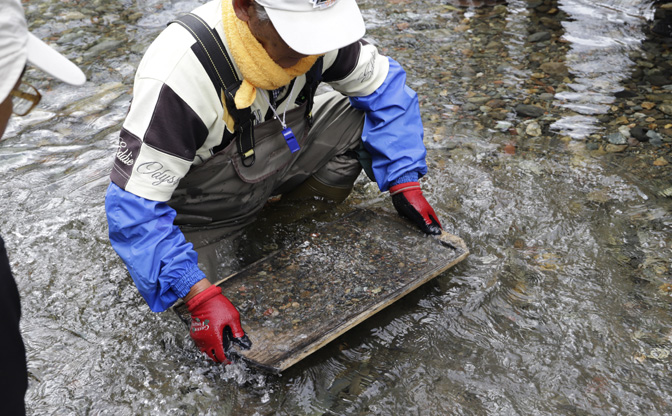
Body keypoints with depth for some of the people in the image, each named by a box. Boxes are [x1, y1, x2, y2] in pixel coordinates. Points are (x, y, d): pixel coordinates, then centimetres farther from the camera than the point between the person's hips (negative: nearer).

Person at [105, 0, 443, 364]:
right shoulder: (178, 76, -39)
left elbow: (383, 85, -5)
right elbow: (135, 204, -34)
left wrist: (404, 182, -11)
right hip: (199, 196, -4)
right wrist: (200, 294, -40)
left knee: (363, 116, -13)